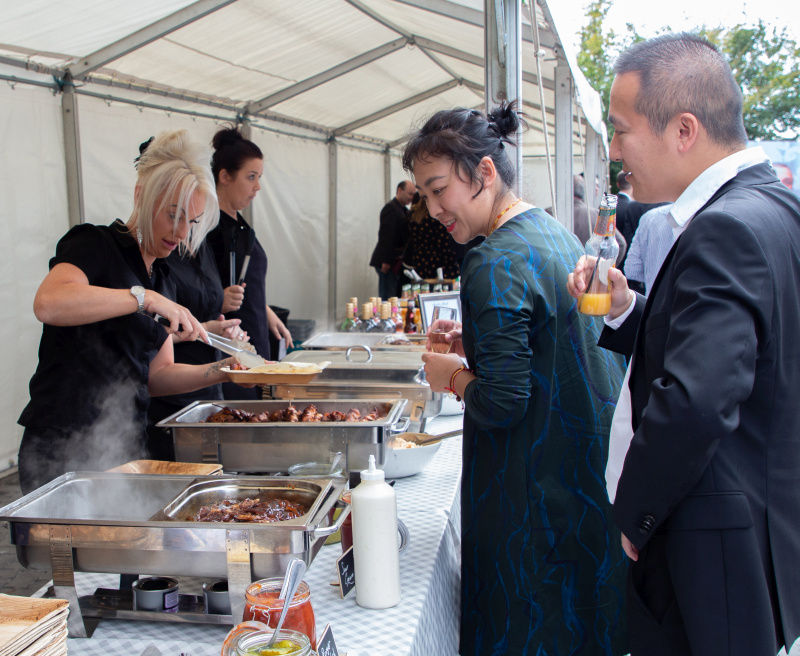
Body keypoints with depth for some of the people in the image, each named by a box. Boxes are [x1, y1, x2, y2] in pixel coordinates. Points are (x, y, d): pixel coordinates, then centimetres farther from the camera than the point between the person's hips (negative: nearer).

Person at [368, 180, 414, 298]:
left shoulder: (404, 210, 19)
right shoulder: (391, 208, -11)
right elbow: (386, 235, -17)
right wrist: (386, 261, -21)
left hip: (398, 261, 9)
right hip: (389, 262, -9)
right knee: (387, 298, -8)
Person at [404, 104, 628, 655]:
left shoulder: (495, 265, -22)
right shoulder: (555, 233, 7)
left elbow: (502, 402, -25)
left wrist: (451, 376, -7)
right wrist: (477, 343, 10)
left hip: (534, 493, -9)